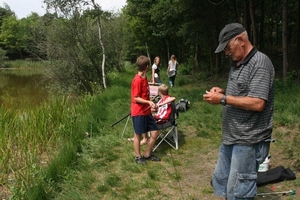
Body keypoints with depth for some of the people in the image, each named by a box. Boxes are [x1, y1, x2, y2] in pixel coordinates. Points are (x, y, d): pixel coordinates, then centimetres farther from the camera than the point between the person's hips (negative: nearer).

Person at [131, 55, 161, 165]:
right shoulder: (137, 80, -18)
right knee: (138, 135, 7)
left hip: (146, 111, 9)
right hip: (138, 112, -9)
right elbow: (136, 98, -18)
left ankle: (147, 155, 25)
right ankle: (138, 157, 25)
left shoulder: (144, 78, 9)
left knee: (155, 133, 9)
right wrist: (149, 102, -28)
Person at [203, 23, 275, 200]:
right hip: (231, 137, 10)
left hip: (248, 141, -10)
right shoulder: (237, 63, 12)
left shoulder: (260, 63, -18)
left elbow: (257, 103, -26)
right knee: (220, 181, 20)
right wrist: (223, 91, 4)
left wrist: (223, 99, -20)